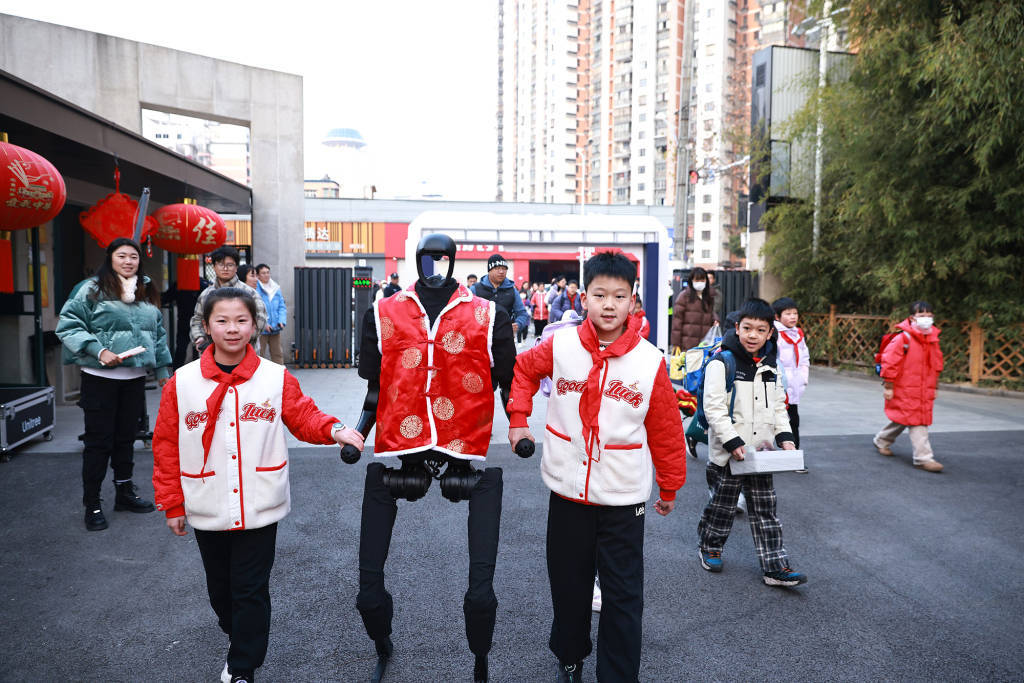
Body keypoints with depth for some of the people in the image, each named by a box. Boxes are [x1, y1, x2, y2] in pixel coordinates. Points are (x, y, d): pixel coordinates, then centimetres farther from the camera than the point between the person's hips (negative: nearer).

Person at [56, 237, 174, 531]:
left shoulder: (147, 292, 12)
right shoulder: (93, 289, -4)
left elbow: (159, 333, 18)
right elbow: (68, 324, -9)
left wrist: (163, 369, 16)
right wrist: (98, 350, -20)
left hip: (135, 377, 5)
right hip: (100, 378, -5)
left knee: (127, 437, 15)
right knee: (98, 441, 2)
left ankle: (125, 492, 29)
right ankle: (92, 504, 13)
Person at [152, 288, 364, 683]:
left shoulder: (277, 378, -5)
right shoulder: (182, 383, -4)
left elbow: (303, 416, -2)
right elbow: (166, 446, 0)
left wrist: (332, 429, -24)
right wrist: (172, 504, 2)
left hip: (259, 509, -2)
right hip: (208, 511, 2)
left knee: (251, 591, 7)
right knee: (220, 587, 20)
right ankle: (237, 635, 48)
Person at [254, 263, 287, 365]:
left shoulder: (276, 288, 10)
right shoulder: (255, 289, -9)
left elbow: (282, 307, 11)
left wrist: (282, 321, -4)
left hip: (275, 329, 6)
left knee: (278, 354, 11)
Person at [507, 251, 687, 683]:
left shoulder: (650, 361, -9)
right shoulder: (559, 347, -7)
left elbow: (665, 431, 0)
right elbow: (521, 370, 14)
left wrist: (670, 487, 9)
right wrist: (518, 419, 4)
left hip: (623, 499, -1)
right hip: (567, 490, 2)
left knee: (623, 597, 6)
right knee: (568, 585, 19)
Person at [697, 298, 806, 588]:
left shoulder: (769, 367, 8)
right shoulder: (722, 362, -13)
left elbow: (778, 406, 15)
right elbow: (714, 408, -17)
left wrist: (785, 436, 0)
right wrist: (732, 442, -22)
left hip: (761, 451, 5)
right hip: (727, 453, -5)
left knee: (765, 510, 9)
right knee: (723, 506, 10)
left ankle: (775, 566, 14)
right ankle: (710, 547, 32)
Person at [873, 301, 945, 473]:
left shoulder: (933, 339, 9)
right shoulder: (903, 338, -15)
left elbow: (936, 365, 21)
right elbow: (889, 362, -15)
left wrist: (933, 388, 21)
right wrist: (888, 387, -14)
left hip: (924, 392, 8)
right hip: (905, 391, -7)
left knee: (902, 419, 16)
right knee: (915, 421, -8)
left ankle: (882, 441, 37)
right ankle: (923, 457, -4)